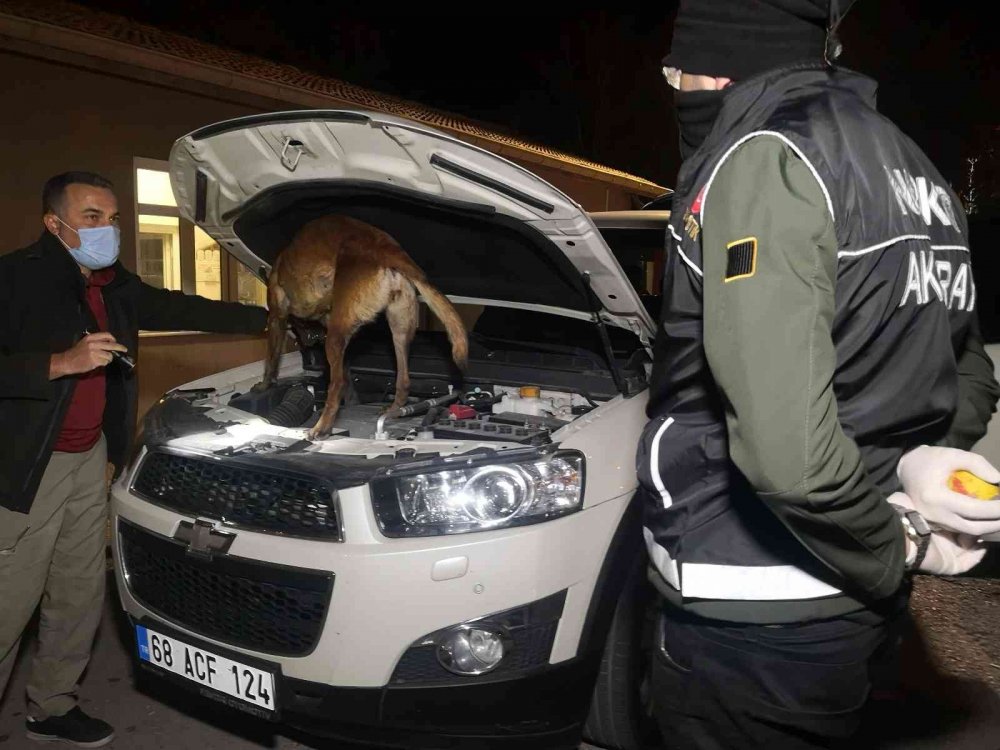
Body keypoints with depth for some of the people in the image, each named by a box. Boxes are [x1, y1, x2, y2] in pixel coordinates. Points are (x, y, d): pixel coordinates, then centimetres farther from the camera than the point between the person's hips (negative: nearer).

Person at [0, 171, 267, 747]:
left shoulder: (115, 287, 8)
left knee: (80, 596, 16)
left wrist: (271, 317, 19)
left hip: (90, 459, 8)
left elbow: (184, 310, 18)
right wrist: (61, 363, -29)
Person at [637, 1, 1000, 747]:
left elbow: (788, 449, -32)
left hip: (756, 625, -8)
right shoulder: (911, 169, 11)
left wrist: (894, 550, -13)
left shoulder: (766, 158, -20)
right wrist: (923, 457, -3)